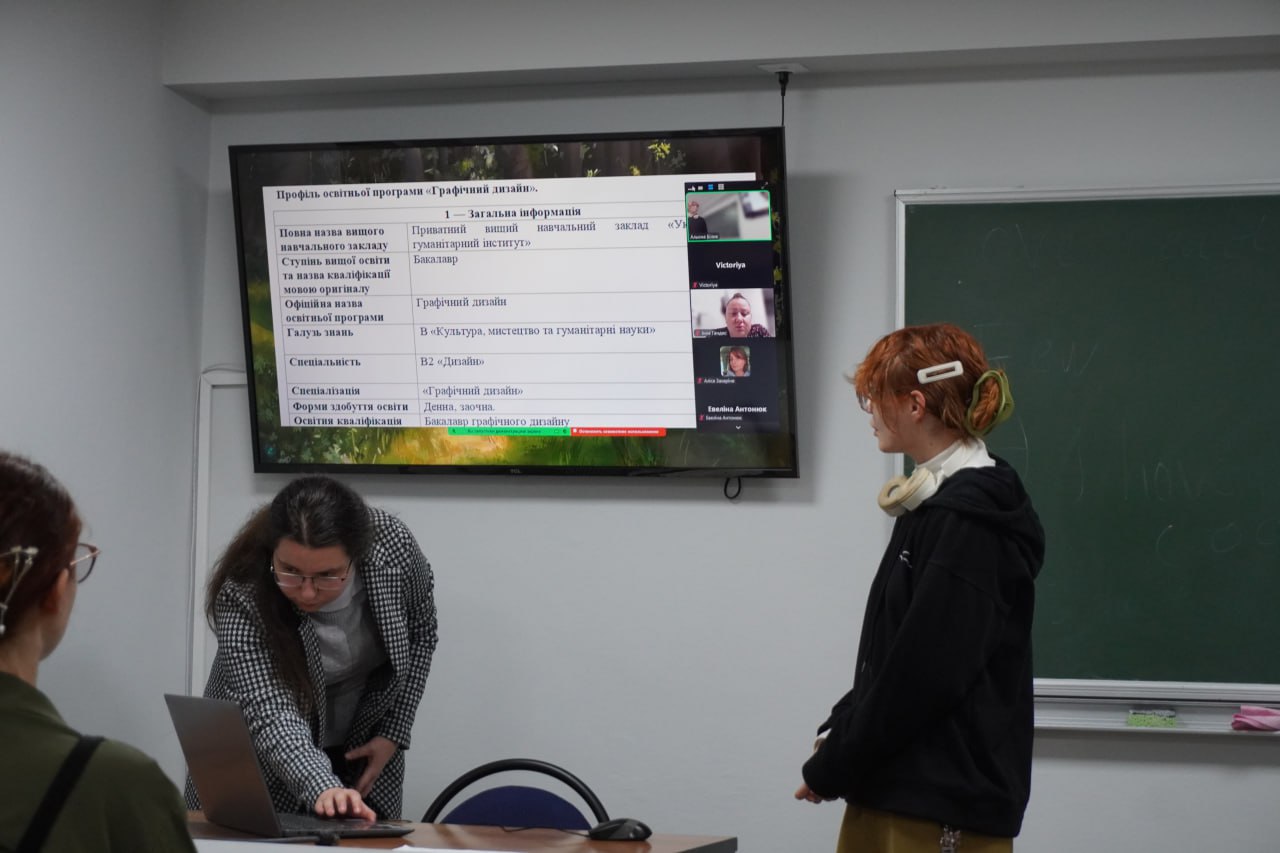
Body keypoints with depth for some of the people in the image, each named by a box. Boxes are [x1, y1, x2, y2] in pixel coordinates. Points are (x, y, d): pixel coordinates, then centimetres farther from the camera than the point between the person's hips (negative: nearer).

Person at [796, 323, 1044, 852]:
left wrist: (832, 768, -11)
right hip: (897, 791, 9)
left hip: (943, 805, -9)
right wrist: (837, 733, 6)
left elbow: (924, 675, -20)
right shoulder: (935, 506, 14)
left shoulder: (969, 524, -16)